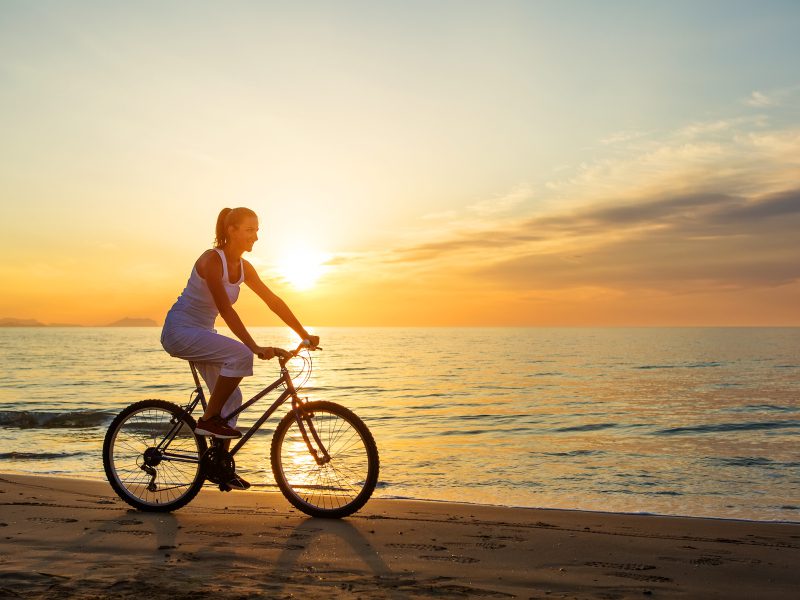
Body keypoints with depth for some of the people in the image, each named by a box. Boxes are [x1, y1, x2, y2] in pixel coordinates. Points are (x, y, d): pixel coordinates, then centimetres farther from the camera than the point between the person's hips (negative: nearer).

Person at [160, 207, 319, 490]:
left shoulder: (243, 267, 3)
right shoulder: (212, 260, -22)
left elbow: (273, 301, 6)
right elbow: (225, 310, -28)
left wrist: (305, 335, 4)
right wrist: (256, 348, -33)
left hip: (202, 334, 9)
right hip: (180, 330, -8)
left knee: (232, 399, 4)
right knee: (240, 355, -29)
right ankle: (209, 419, -14)